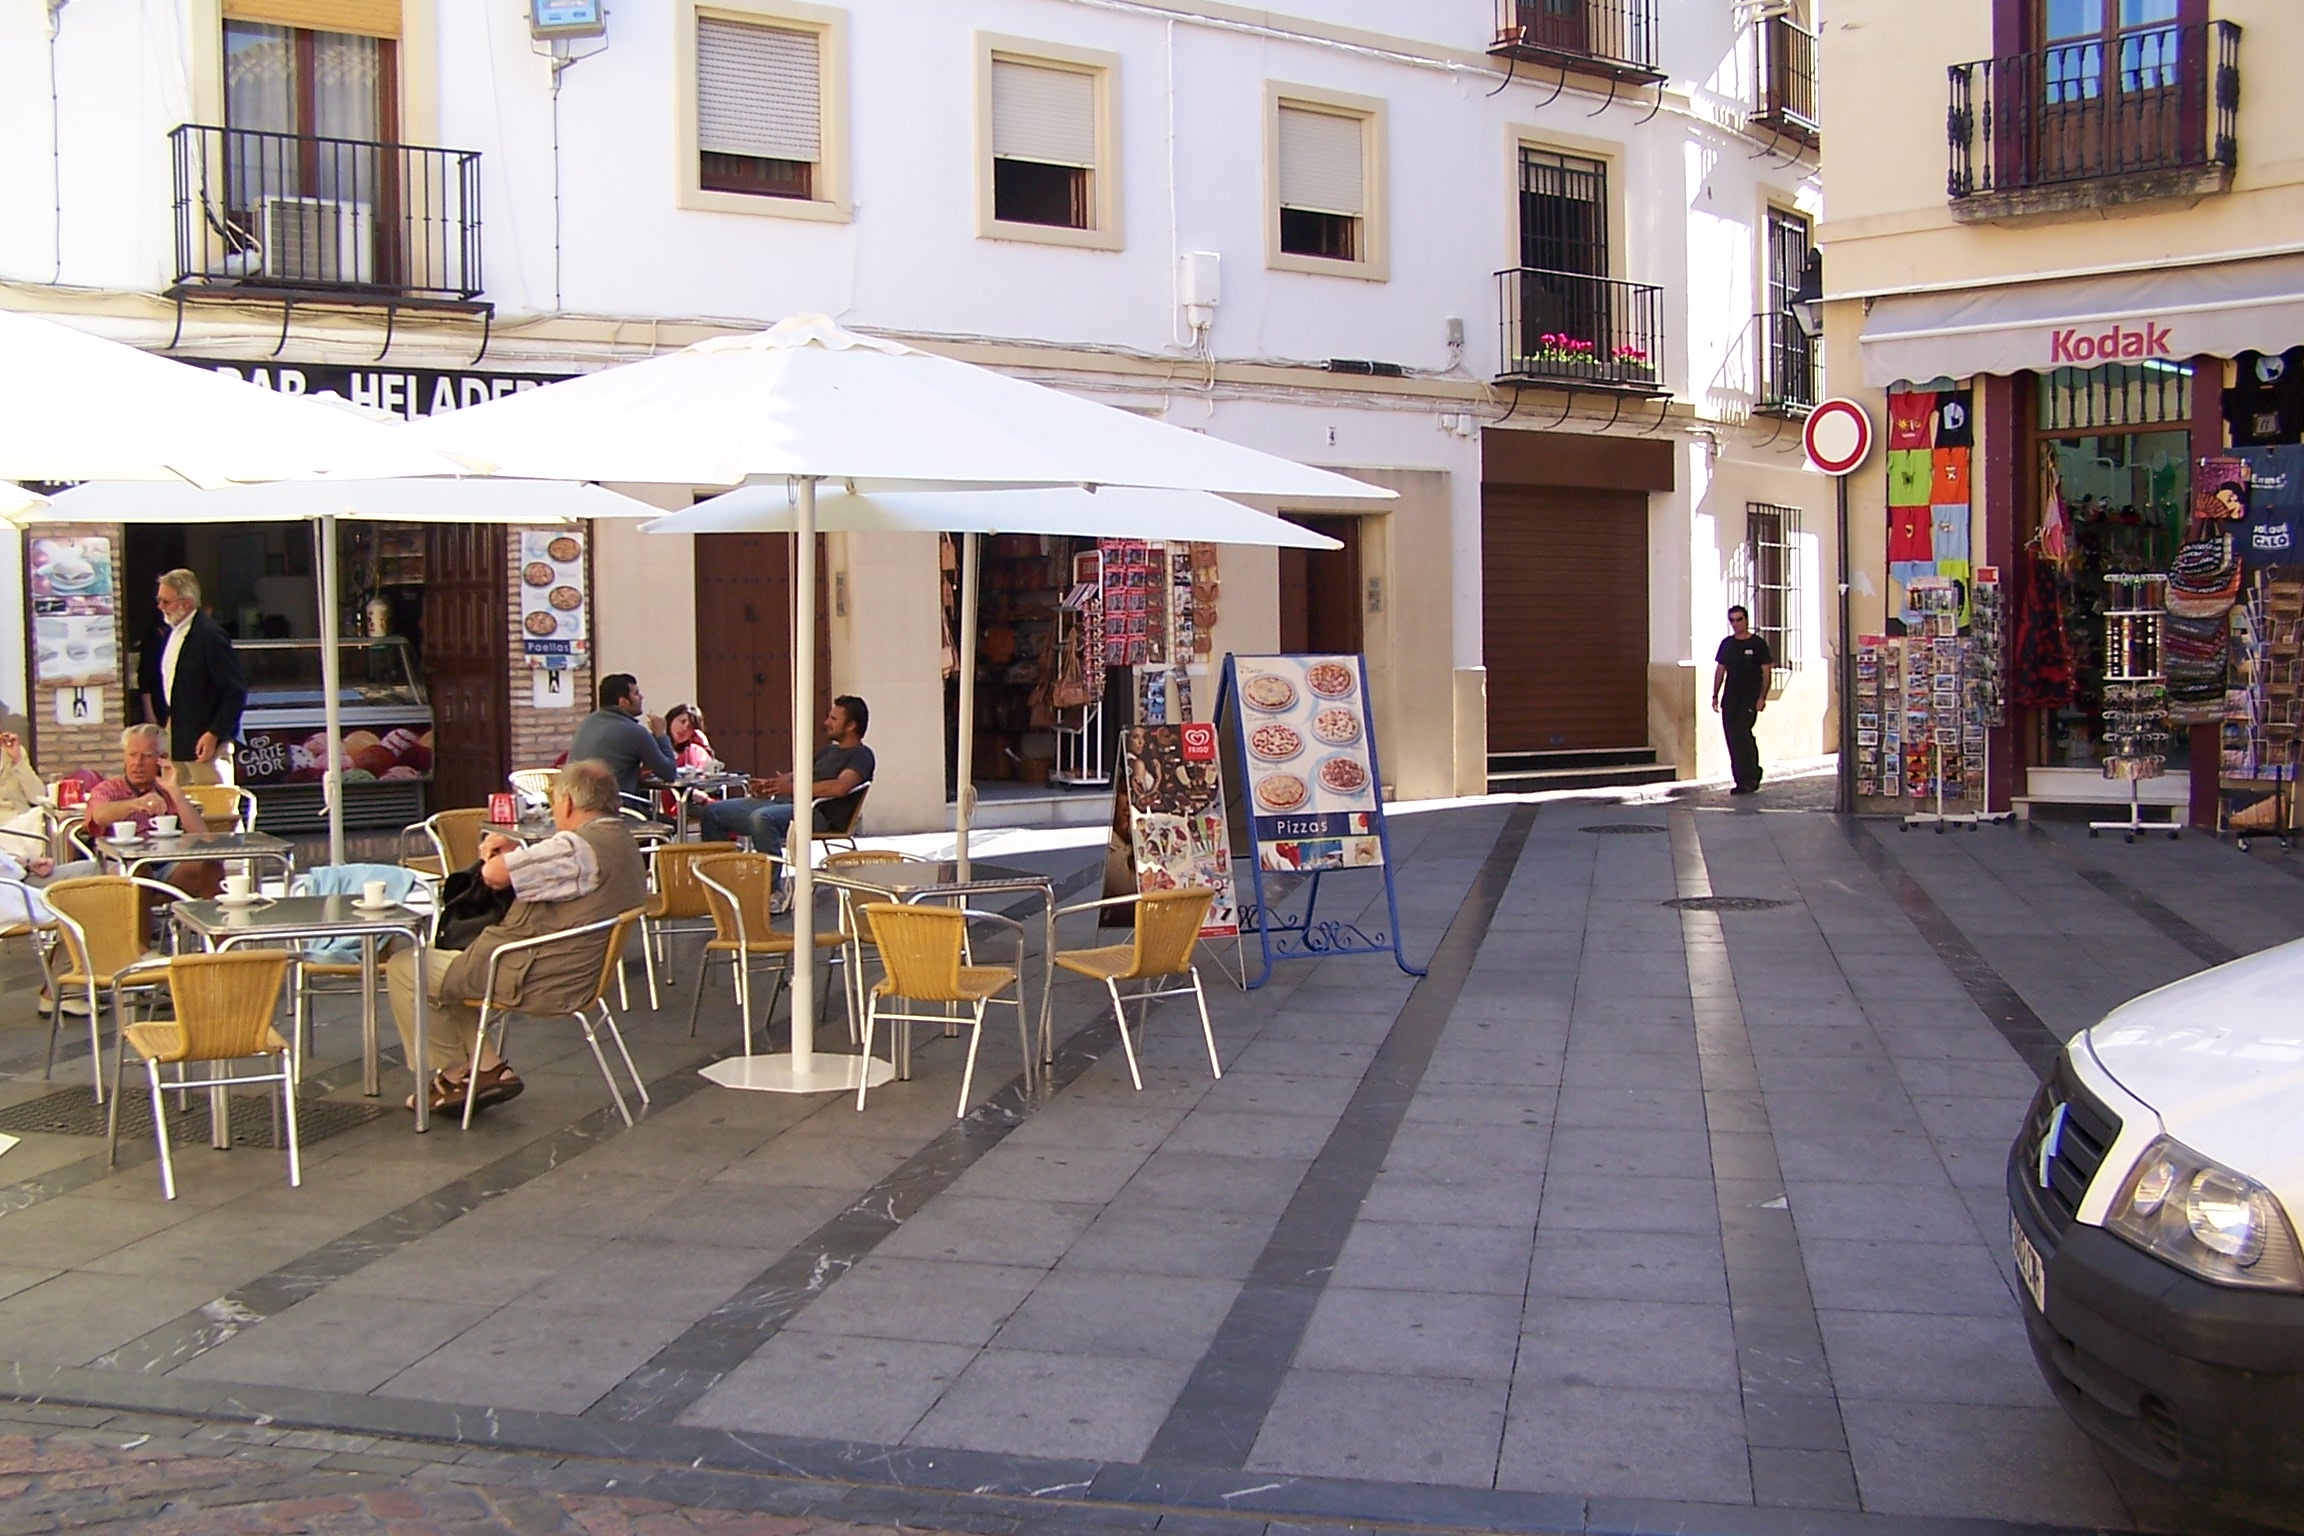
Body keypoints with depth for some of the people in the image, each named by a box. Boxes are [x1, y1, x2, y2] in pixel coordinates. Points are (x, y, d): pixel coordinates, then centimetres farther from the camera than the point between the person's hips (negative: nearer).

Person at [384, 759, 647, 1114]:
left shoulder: (577, 849, -24)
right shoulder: (624, 844, 7)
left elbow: (494, 874, -22)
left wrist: (502, 856, 1)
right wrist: (517, 852, 2)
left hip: (533, 980, -10)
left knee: (404, 968, 4)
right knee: (445, 965, 27)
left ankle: (452, 1076, 15)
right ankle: (488, 1068, 17)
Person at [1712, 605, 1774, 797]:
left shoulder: (1757, 643, -2)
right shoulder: (1727, 644, 12)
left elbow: (1767, 672, -4)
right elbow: (1720, 670, 16)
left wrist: (1762, 697, -12)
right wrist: (1715, 696, 10)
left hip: (1749, 699, -5)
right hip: (1730, 699, 5)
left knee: (1741, 734, -17)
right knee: (1733, 740, 4)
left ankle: (1750, 778, -8)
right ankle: (1743, 782, 11)